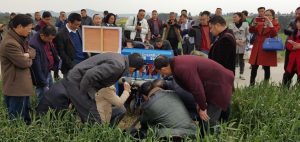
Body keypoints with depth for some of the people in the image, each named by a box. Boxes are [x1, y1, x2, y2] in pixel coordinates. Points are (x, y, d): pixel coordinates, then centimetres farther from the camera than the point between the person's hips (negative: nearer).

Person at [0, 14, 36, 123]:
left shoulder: (20, 39, 10)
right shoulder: (9, 43, -23)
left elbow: (33, 51, 8)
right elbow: (24, 63, -21)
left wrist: (28, 54, -14)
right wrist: (29, 59, 0)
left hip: (23, 85, 10)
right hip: (16, 87, -10)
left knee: (25, 116, 20)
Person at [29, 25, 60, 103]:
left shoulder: (47, 39, -2)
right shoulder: (34, 45, -27)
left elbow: (54, 52, 18)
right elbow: (36, 67, -24)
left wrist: (56, 64, 11)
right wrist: (43, 84, -20)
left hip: (48, 72, 8)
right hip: (41, 75, -8)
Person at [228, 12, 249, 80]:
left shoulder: (245, 24, 2)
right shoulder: (231, 25, 2)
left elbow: (247, 34, 2)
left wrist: (243, 40, -14)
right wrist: (236, 41, -14)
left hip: (243, 45, 0)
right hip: (234, 45, 0)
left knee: (241, 59, 5)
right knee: (234, 59, -3)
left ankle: (241, 74, 13)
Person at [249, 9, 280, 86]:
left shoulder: (275, 24, 0)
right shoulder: (260, 23, 12)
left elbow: (274, 34, -19)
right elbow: (251, 31, 2)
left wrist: (269, 22, -25)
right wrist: (254, 23, -15)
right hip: (257, 48, 4)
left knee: (266, 68, 3)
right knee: (254, 67, 4)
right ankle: (251, 84, 12)